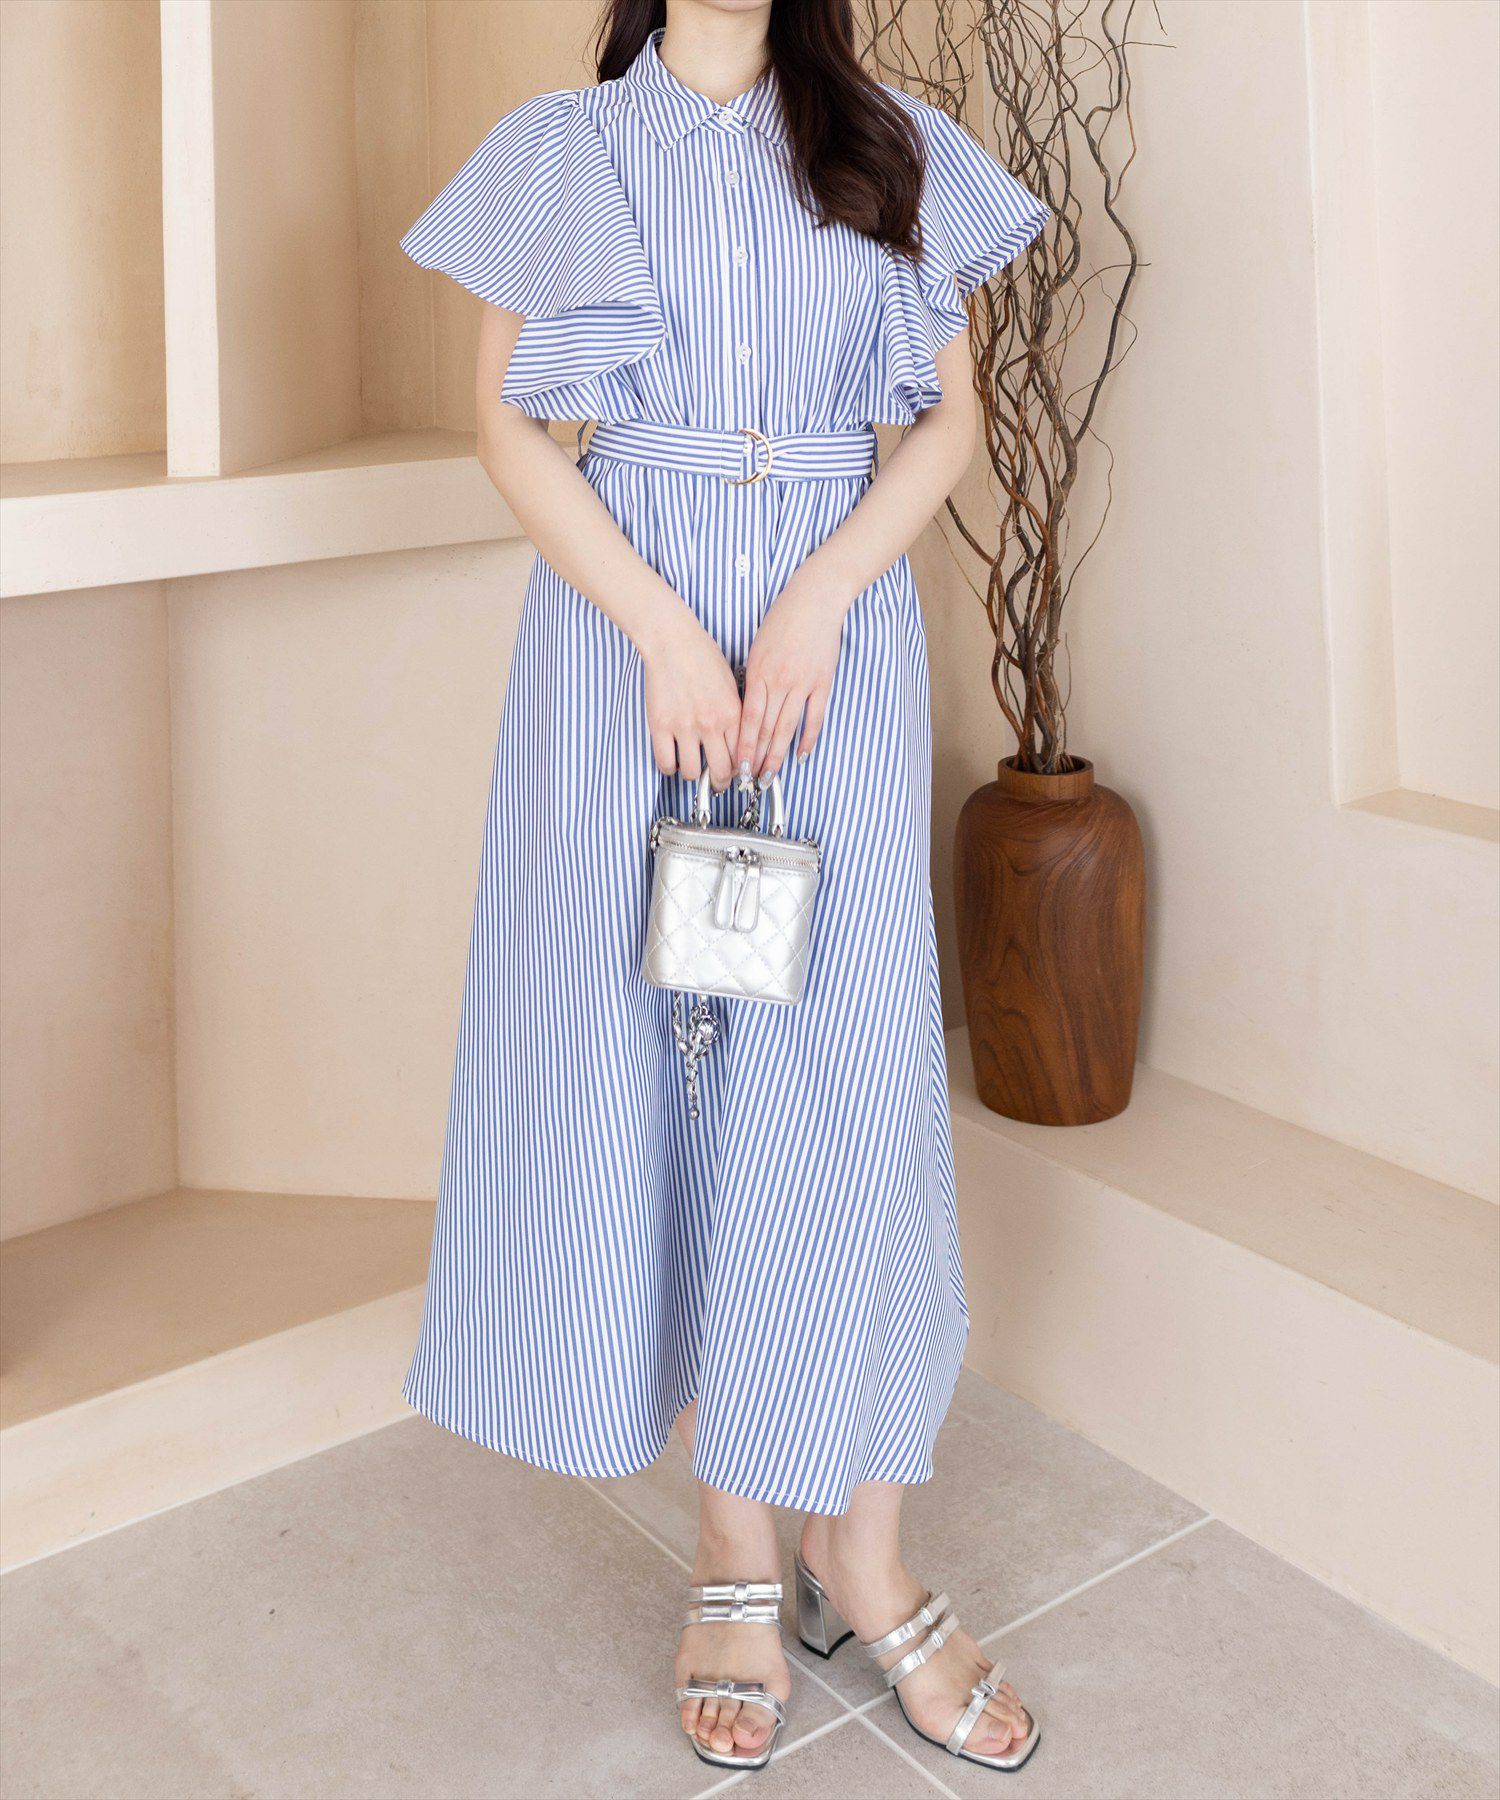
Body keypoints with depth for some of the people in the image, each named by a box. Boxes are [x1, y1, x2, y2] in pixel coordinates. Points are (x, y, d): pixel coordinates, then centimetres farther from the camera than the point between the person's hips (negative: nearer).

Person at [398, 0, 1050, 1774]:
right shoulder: (565, 144, 9)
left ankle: (862, 1552, 11)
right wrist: (664, 629, -12)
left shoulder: (892, 147, 12)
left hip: (839, 637, 1)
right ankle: (736, 1546, 13)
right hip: (624, 627, 0)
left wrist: (816, 602, -10)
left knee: (849, 1064, -3)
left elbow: (952, 414, 7)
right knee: (654, 1059, 0)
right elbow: (508, 423, 2)